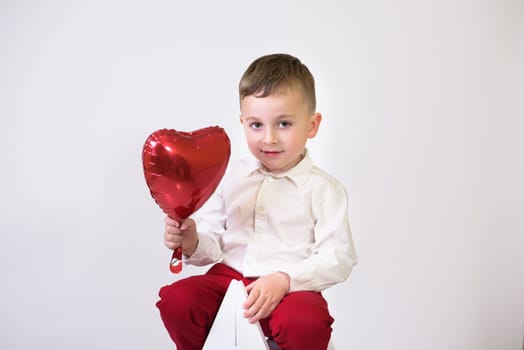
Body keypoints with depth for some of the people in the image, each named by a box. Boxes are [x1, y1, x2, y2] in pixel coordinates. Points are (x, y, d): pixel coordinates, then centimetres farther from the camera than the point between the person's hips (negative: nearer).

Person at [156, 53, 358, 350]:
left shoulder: (324, 188, 0)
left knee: (306, 323, -34)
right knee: (176, 300, -21)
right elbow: (213, 241, 12)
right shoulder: (231, 177, 9)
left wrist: (284, 279, -20)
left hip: (292, 288, -3)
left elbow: (337, 258, -6)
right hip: (229, 278, 4)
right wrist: (192, 243, -12)